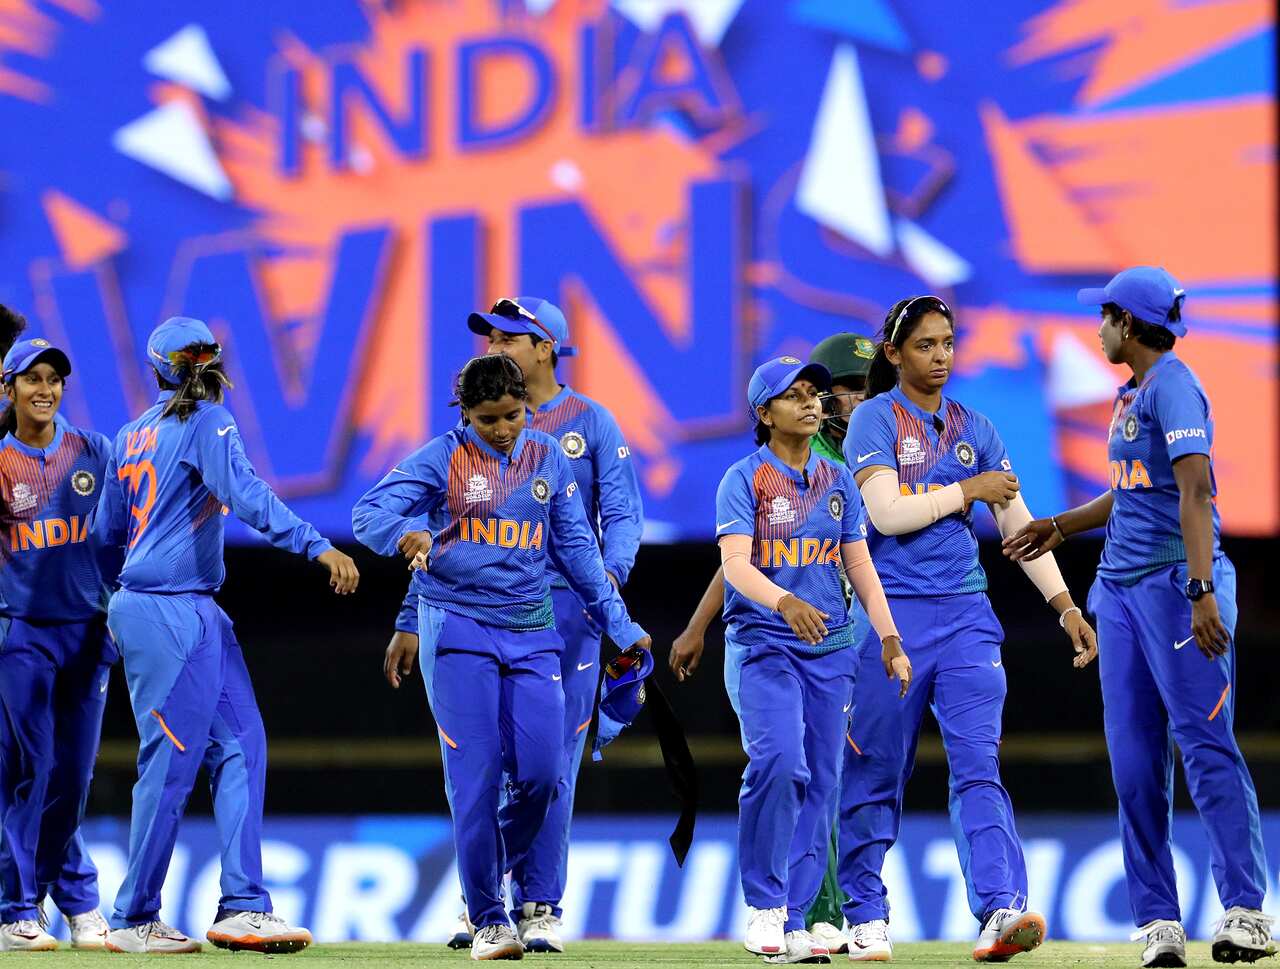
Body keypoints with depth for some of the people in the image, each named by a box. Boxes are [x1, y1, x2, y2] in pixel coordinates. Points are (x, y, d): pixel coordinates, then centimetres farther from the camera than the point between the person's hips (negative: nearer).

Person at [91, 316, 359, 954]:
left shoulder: (134, 434, 16)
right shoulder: (206, 422, -8)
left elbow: (106, 535, 20)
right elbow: (246, 495, -23)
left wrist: (109, 607, 34)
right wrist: (317, 547, -31)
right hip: (172, 613, -9)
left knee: (240, 746, 6)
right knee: (172, 761, -4)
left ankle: (242, 907, 0)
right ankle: (134, 921, 1)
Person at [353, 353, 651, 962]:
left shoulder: (547, 459, 9)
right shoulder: (442, 458, -3)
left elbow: (575, 548, 15)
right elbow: (368, 513, -13)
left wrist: (619, 625, 12)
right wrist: (406, 533, -36)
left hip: (532, 631, 4)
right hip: (458, 628, -4)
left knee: (541, 772, -5)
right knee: (476, 774, -7)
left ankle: (489, 877, 21)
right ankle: (487, 918, 1)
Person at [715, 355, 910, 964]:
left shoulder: (837, 481, 14)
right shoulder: (745, 480, -3)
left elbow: (859, 567, 16)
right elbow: (735, 563, -15)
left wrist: (889, 639, 4)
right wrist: (785, 602, -34)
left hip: (830, 650, 6)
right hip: (762, 644, -5)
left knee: (820, 783, 1)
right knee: (779, 760, -25)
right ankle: (763, 907, -14)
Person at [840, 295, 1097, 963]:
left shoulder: (974, 430, 14)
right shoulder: (875, 419, -1)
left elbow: (1017, 524, 13)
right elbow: (887, 513, -14)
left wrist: (1064, 604, 5)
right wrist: (967, 489, -6)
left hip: (965, 614, 3)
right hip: (891, 614, -3)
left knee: (978, 763, -11)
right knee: (876, 774, 2)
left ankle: (999, 911, -23)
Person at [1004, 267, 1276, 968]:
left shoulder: (1173, 387, -10)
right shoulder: (1130, 395, 19)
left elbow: (1194, 491, -20)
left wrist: (1201, 590, -28)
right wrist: (1060, 528, 38)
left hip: (1176, 583, -10)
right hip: (1122, 590, 10)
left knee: (1206, 745, -13)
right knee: (1134, 763, 5)